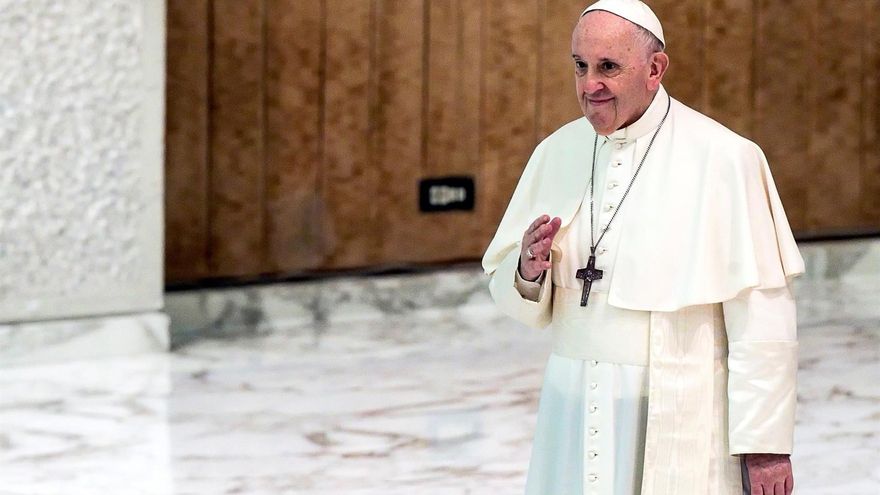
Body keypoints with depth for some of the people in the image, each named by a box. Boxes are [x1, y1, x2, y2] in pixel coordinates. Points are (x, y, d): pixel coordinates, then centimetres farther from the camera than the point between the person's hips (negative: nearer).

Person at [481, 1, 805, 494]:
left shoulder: (723, 158, -10)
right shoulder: (556, 153, 6)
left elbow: (761, 315, -12)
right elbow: (514, 295, 12)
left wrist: (765, 443, -14)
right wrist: (528, 272, -11)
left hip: (678, 422, -4)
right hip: (576, 415, 5)